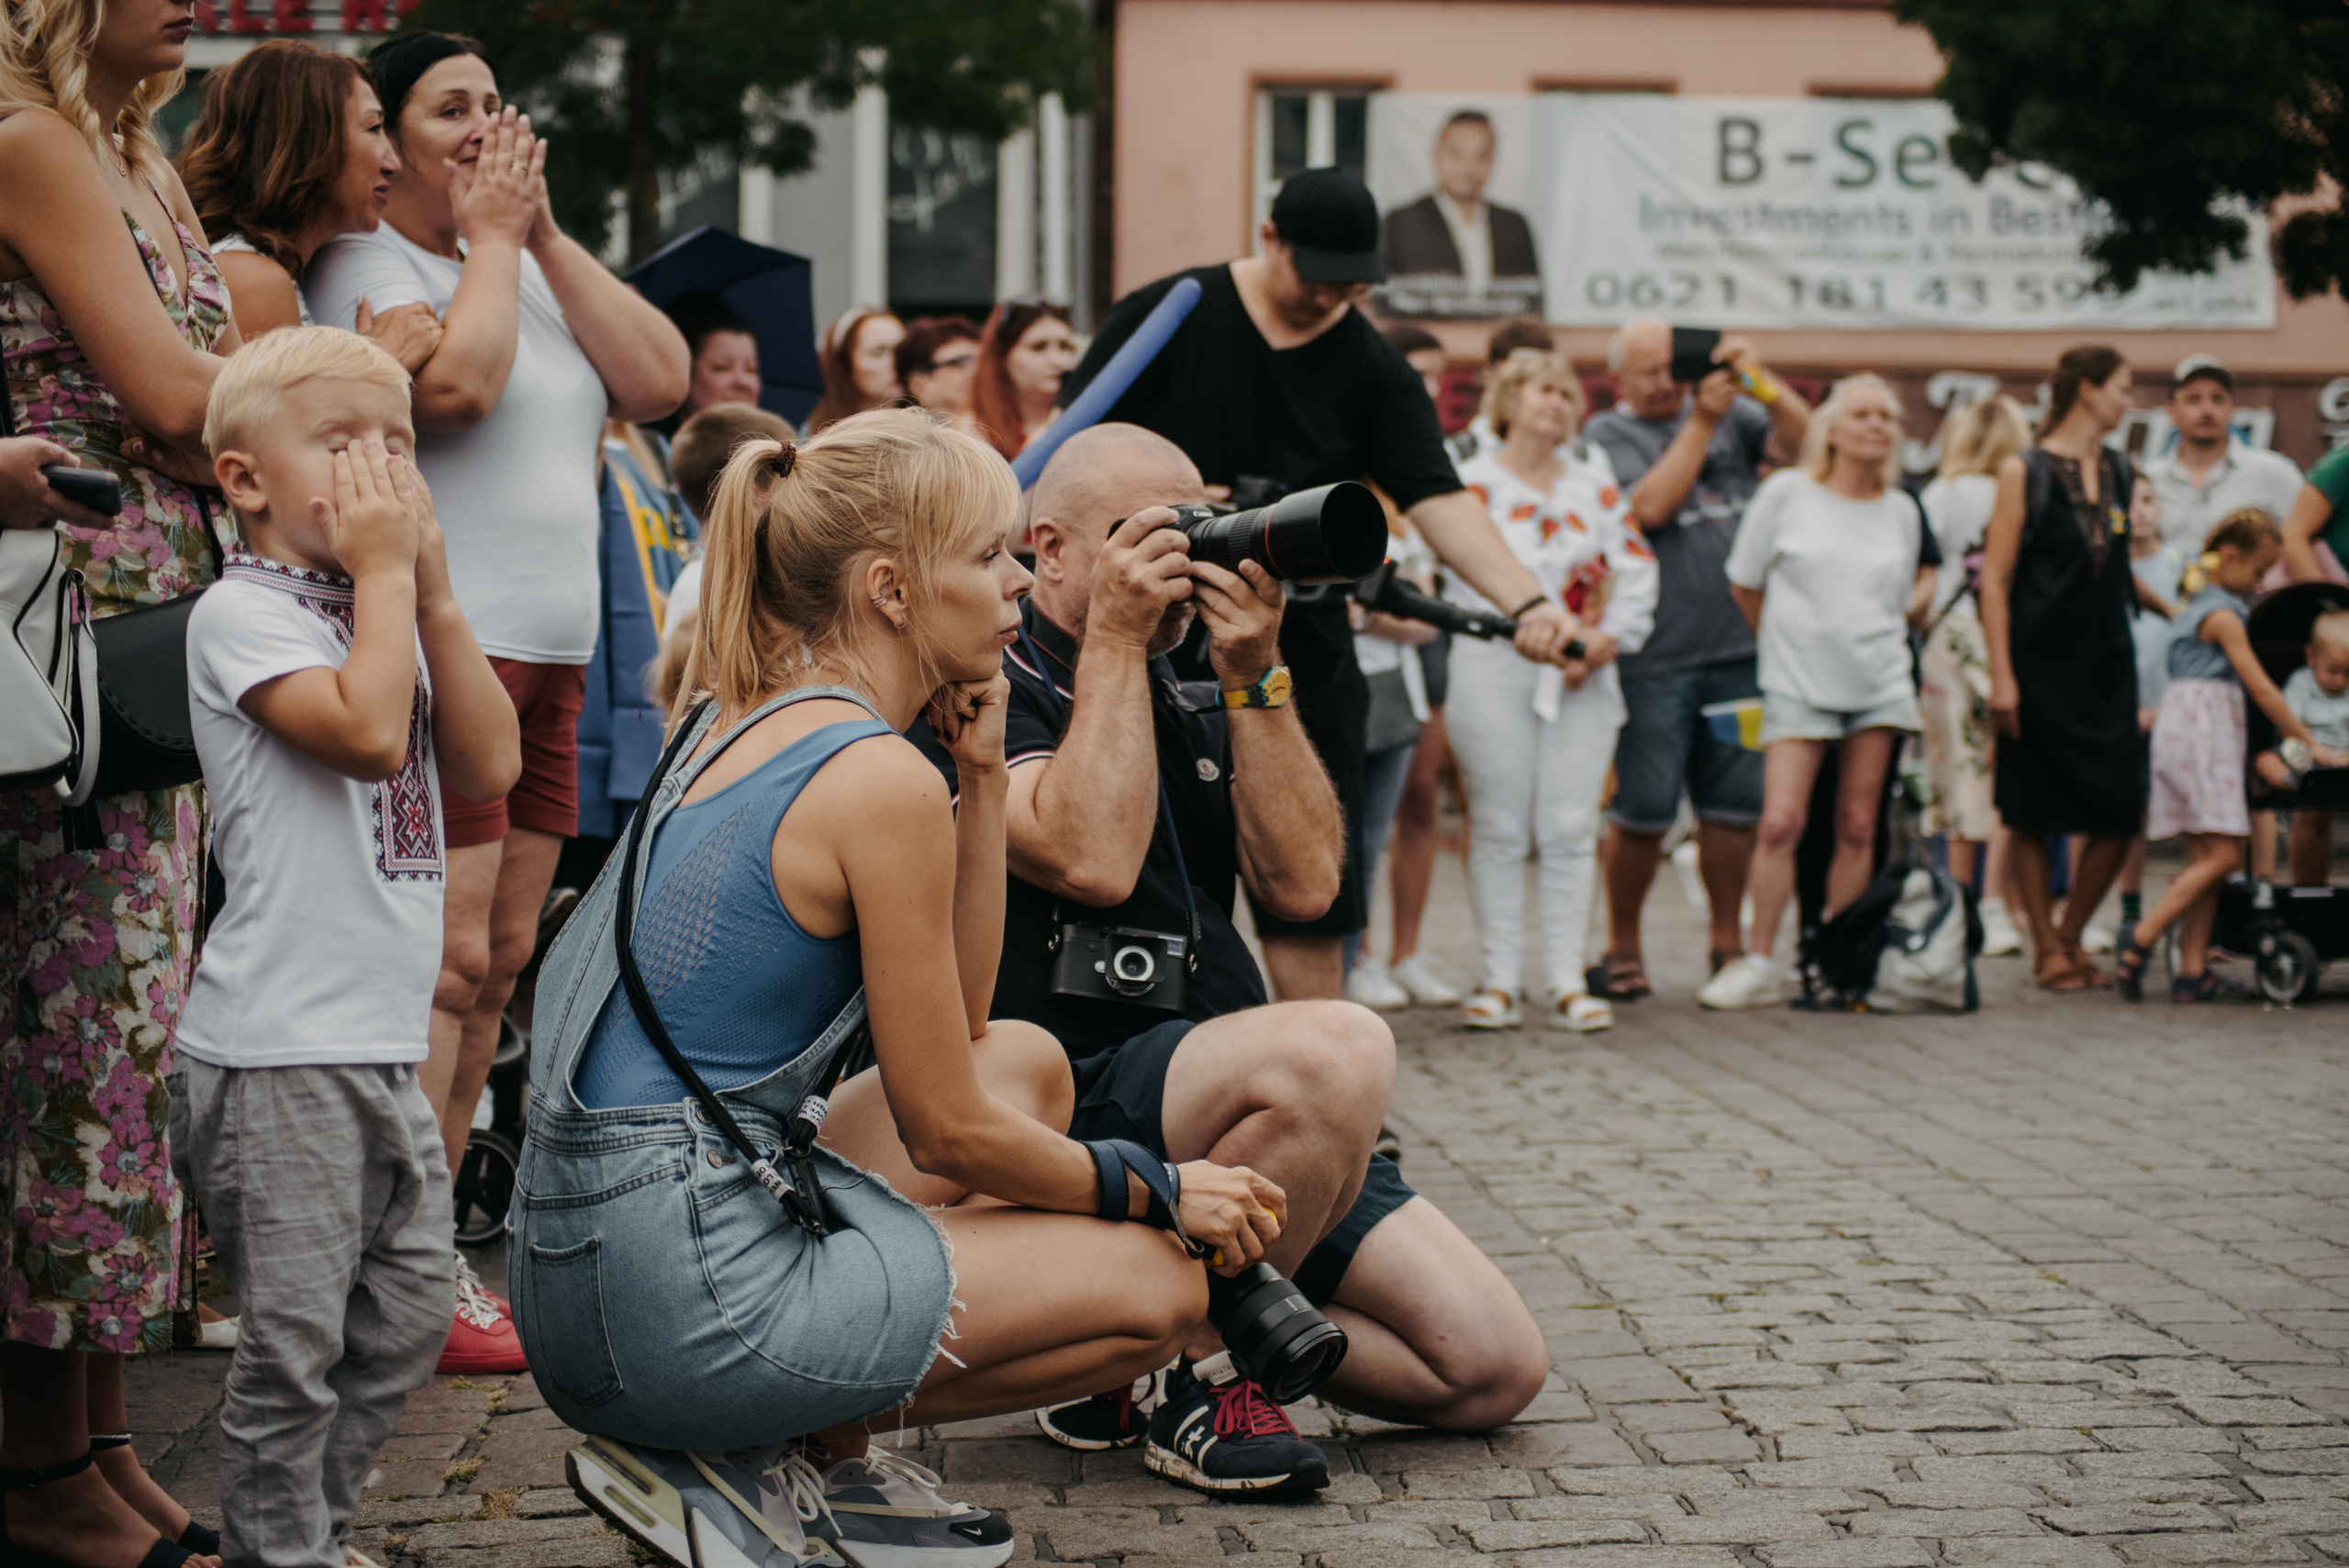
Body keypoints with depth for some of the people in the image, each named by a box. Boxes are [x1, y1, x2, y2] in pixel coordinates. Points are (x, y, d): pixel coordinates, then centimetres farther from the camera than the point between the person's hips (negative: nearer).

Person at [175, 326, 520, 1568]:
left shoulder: (385, 615, 15)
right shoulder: (241, 613, -8)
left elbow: (491, 763, 5)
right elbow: (367, 729, -24)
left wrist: (432, 589, 1)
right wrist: (384, 571, -13)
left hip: (384, 1046, 8)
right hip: (280, 1051, -8)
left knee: (408, 1318, 15)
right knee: (296, 1340, -3)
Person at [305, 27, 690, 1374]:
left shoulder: (538, 268, 19)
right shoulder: (368, 263, -3)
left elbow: (661, 380, 7)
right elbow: (457, 379, -22)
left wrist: (547, 234, 3)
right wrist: (492, 237, -7)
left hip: (551, 655, 8)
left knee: (500, 958, 8)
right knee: (447, 960, -12)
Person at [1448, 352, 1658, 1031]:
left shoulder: (1595, 484, 15)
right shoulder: (1472, 483, 3)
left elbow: (1638, 568, 11)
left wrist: (1610, 637, -4)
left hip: (1585, 672, 3)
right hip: (1494, 669, -3)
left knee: (1571, 829, 0)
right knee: (1500, 828, -2)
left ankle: (1568, 981, 3)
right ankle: (1500, 980, 3)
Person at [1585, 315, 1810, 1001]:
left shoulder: (1730, 413, 11)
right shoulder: (1606, 436, 2)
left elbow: (1802, 442, -1)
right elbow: (1651, 507, -13)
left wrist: (1759, 380, -12)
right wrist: (1700, 422, -10)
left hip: (1739, 649, 3)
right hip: (1654, 658, -3)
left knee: (1735, 805, 6)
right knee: (1644, 813, -1)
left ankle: (1728, 943, 18)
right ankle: (1622, 948, 14)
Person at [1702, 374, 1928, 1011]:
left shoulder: (1901, 511, 7)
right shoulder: (1786, 493, -3)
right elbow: (1744, 584, 5)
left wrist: (1871, 643, 9)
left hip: (1880, 687, 3)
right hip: (1798, 687, -3)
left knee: (1858, 827, 3)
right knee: (1781, 822, -12)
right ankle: (1758, 964, -3)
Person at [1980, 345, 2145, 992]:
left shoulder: (2122, 473, 13)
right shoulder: (2024, 471, -4)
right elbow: (1995, 579, -7)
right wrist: (2001, 676, -13)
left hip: (2107, 664, 5)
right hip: (2041, 665, -5)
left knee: (2119, 816, 0)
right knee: (2032, 817, 0)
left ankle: (2070, 937, 17)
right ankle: (2046, 947, 11)